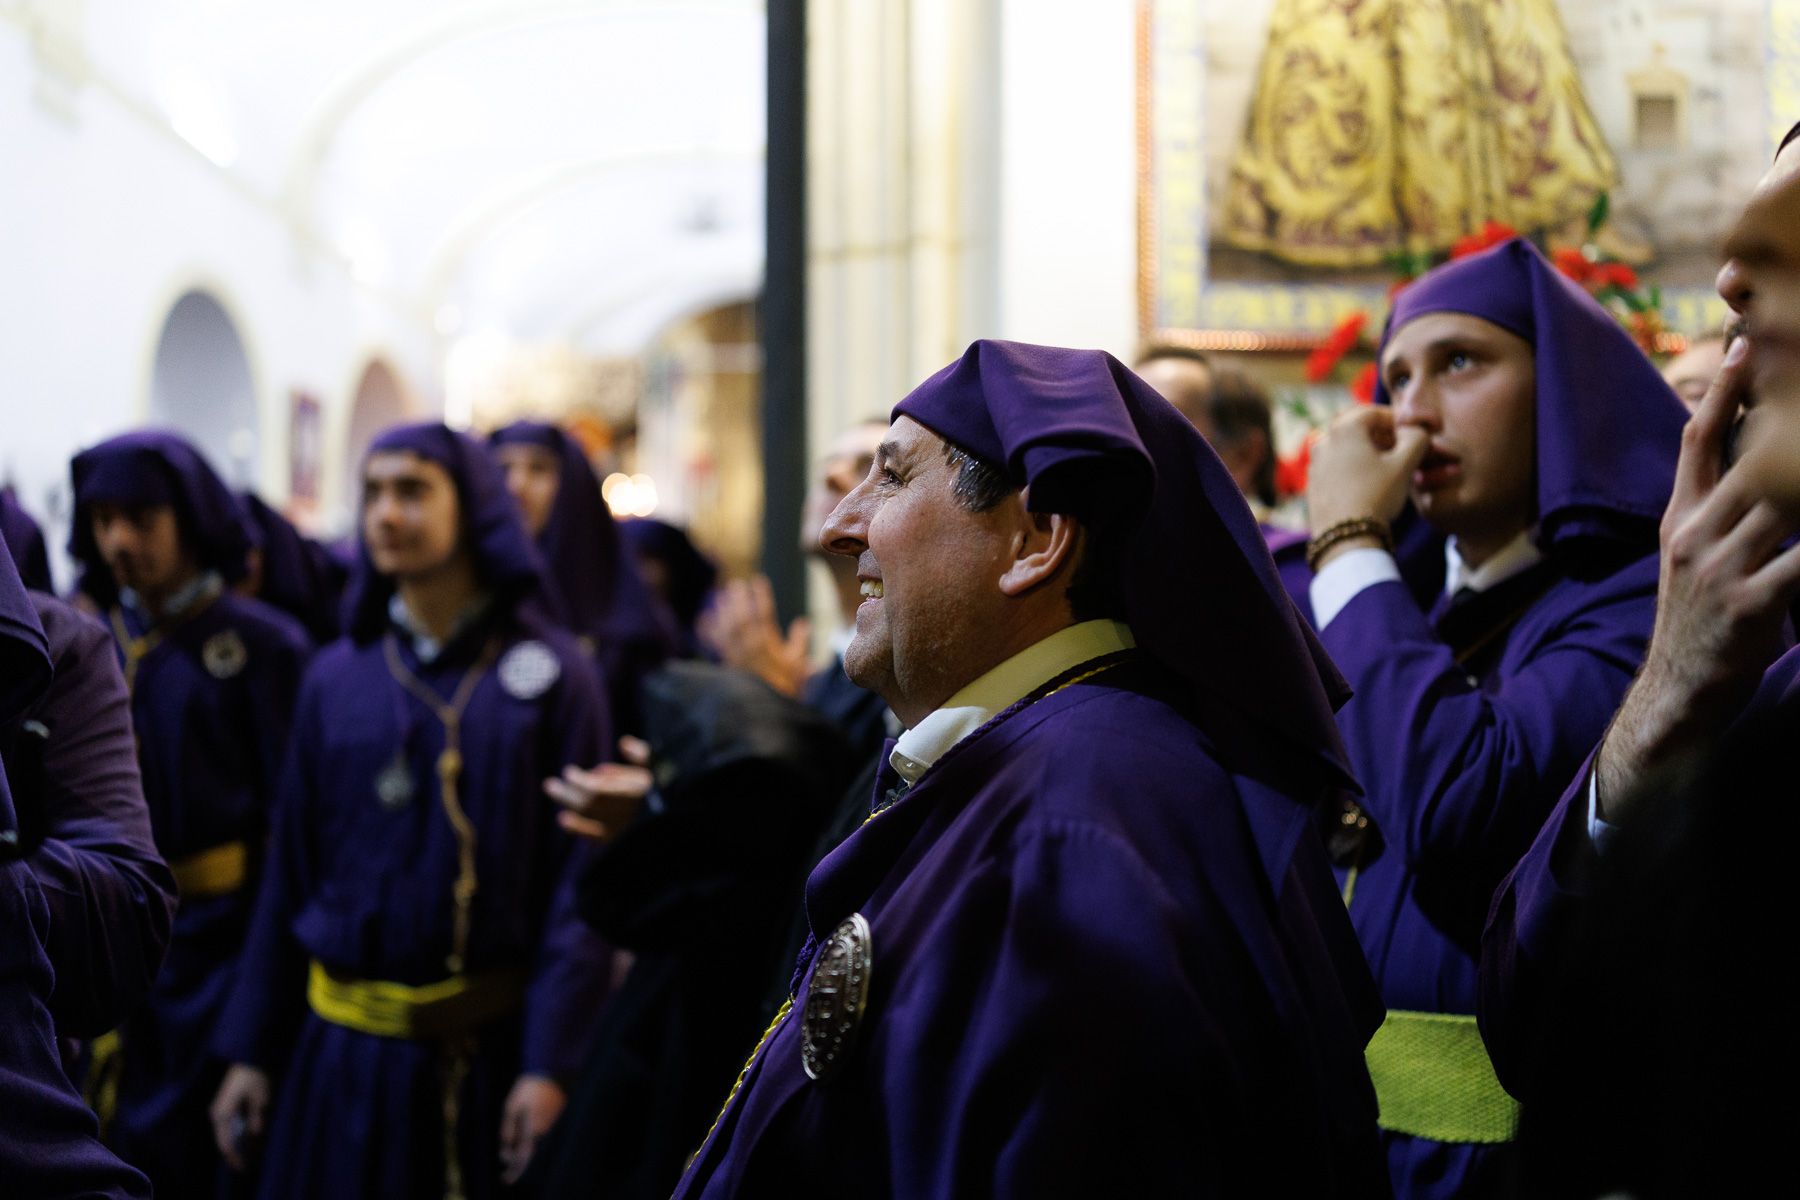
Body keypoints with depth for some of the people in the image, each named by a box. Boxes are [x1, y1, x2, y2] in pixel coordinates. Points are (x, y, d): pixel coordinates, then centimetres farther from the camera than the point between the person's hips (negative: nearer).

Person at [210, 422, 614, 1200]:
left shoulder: (551, 674, -4)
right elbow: (291, 870, 9)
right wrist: (249, 1050, 7)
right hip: (342, 1050, 3)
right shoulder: (336, 677, 7)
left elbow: (581, 880, -9)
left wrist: (549, 1064, -15)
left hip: (488, 1049, -3)